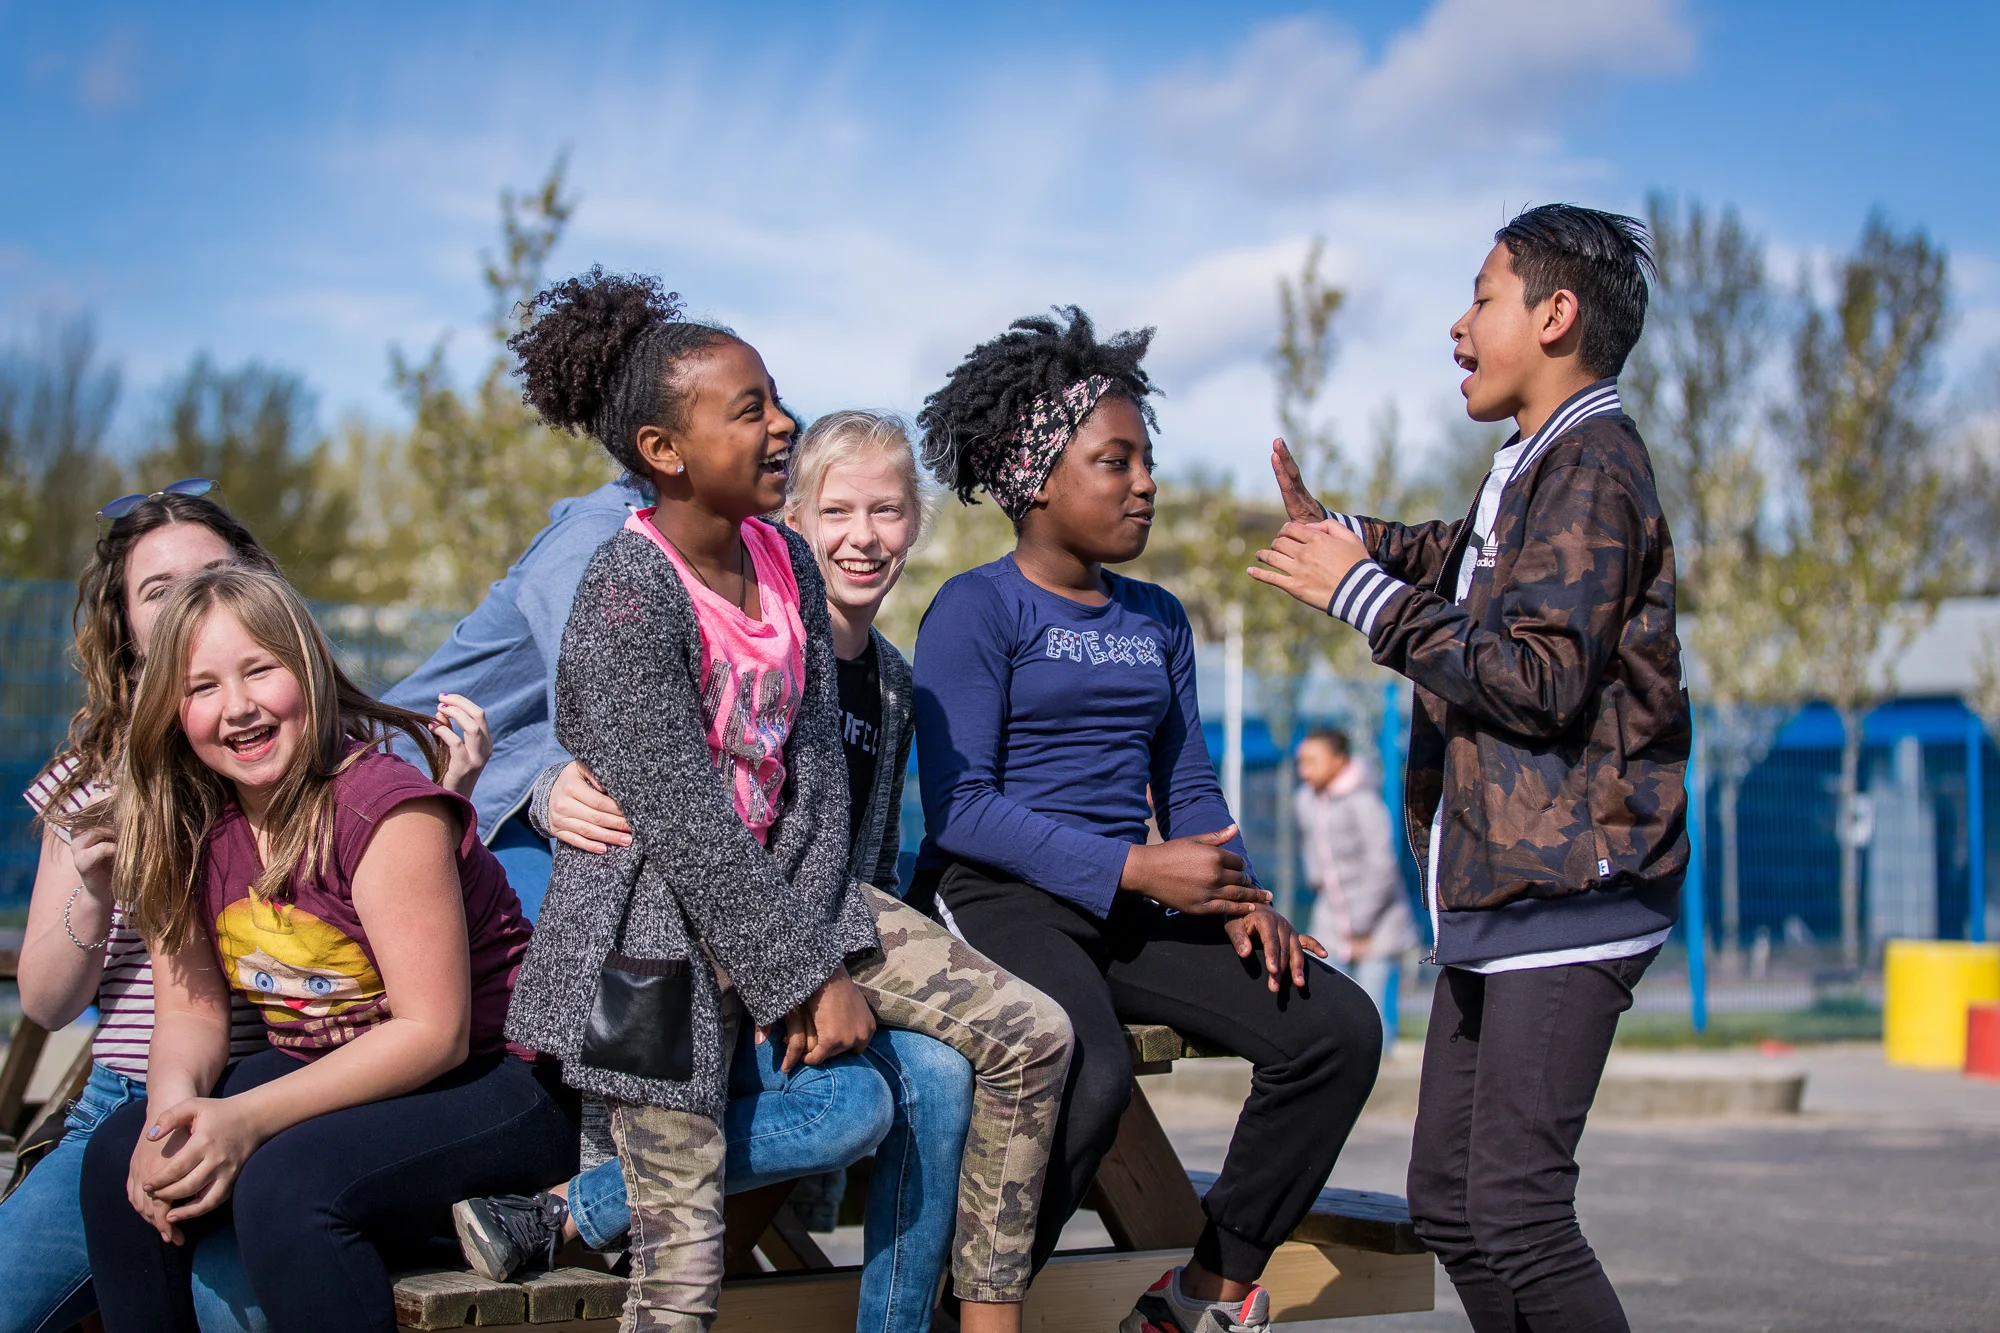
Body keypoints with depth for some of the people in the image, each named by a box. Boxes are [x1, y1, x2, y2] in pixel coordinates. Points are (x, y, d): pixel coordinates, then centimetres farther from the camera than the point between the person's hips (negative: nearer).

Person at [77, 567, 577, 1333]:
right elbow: (191, 1011, 5)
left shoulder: (383, 809, -22)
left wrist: (246, 1118, -28)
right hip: (325, 1075, 8)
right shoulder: (192, 827, 0)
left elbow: (434, 1032, -23)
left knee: (286, 1184, -31)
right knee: (121, 1158, -9)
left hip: (488, 1079, -7)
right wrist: (174, 1106, -19)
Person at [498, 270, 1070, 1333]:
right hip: (656, 931, -7)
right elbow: (686, 826, -21)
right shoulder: (629, 594, -19)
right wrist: (807, 980, -17)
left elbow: (815, 766, 3)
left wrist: (829, 957, -7)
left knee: (1031, 1036, 0)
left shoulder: (787, 563, 4)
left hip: (786, 886, 8)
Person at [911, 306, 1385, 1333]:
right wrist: (1133, 868, -18)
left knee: (1337, 1027, -10)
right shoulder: (977, 611, -3)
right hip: (999, 899, -7)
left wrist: (1239, 896, -4)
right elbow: (959, 805, -12)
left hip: (1130, 908, 7)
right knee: (1089, 1075, -35)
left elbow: (1190, 786, 17)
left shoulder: (1157, 620, 19)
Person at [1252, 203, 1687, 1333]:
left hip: (1566, 894, -10)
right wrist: (1349, 538, 29)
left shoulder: (1591, 465, -10)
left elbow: (1541, 677, -21)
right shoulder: (1540, 467, 20)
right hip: (1500, 892, 10)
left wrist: (1366, 594, -15)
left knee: (1515, 1210, -16)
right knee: (1449, 1204, 10)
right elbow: (1475, 564, 43)